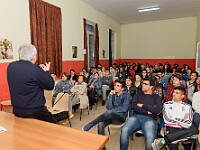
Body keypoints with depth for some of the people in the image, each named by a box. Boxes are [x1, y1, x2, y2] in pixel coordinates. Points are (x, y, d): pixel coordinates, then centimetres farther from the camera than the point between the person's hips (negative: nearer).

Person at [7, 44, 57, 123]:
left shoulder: (11, 66, -1)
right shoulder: (35, 69, -22)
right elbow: (50, 85, -13)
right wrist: (46, 71, 2)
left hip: (16, 110, 8)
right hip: (35, 111, -7)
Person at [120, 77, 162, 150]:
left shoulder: (157, 97, 16)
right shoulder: (138, 94, 21)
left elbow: (158, 110, -2)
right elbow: (133, 106, 6)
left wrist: (143, 105, 1)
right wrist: (147, 112, -4)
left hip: (149, 119, -1)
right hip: (136, 116, 2)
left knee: (150, 137, -34)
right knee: (124, 131, -27)